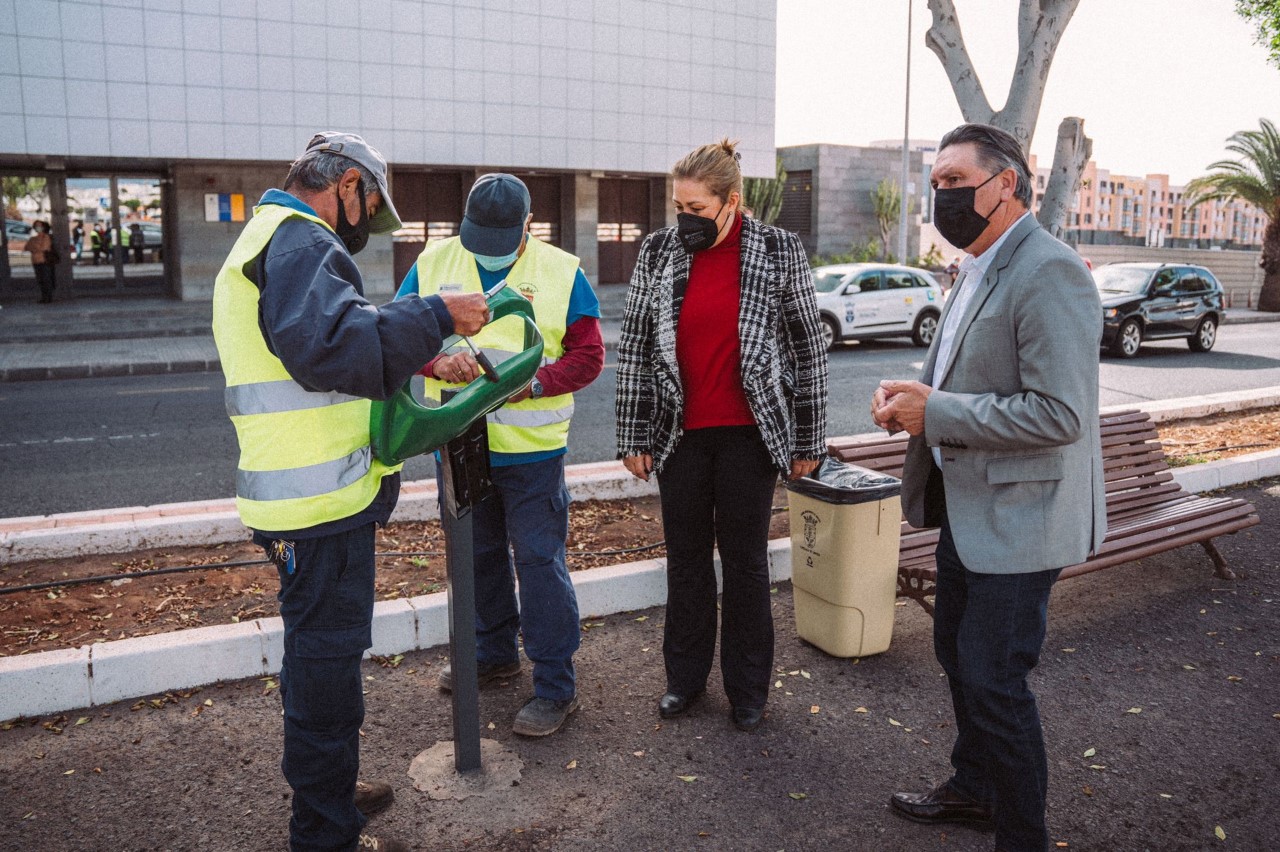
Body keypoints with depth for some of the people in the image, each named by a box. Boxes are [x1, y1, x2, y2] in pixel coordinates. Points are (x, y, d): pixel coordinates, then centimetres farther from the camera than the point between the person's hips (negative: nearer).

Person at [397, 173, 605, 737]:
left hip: (532, 449, -4)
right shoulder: (433, 263, 3)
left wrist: (531, 382, -22)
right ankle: (494, 652, 39)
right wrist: (436, 360, -22)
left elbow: (588, 355, -6)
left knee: (540, 561, -1)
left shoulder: (561, 271, -4)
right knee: (477, 556, 18)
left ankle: (556, 685, 10)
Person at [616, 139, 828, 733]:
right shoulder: (658, 251, 0)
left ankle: (747, 687, 25)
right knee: (686, 556, 13)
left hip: (748, 434, -2)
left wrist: (808, 439, -1)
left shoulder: (778, 251, -5)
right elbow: (633, 346, 3)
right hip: (679, 434, 2)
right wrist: (632, 437, 1)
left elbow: (807, 347, -1)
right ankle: (685, 677, 30)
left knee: (745, 560, 9)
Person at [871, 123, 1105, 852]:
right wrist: (915, 395, 2)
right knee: (958, 654, 21)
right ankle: (976, 788, 42)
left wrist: (935, 413, -22)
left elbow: (1060, 414, -26)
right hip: (967, 507, 10)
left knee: (993, 680, -1)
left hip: (1017, 518, -10)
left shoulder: (1050, 273, -20)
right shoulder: (980, 270, 11)